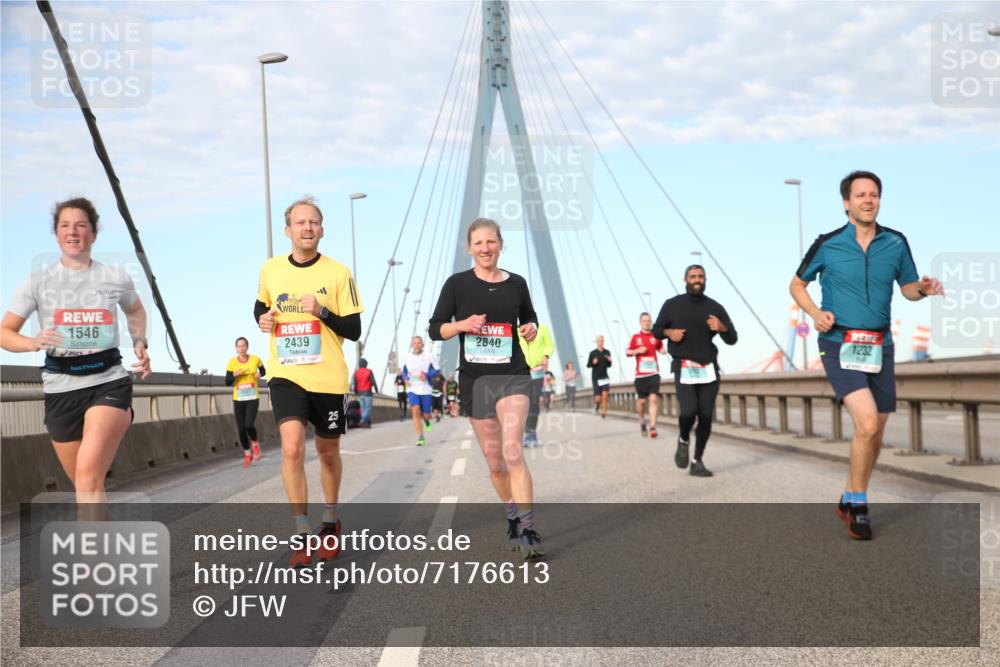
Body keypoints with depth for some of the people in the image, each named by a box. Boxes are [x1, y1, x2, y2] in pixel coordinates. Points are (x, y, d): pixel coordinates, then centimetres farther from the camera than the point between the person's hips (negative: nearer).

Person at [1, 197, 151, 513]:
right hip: (61, 389, 2)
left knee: (89, 472, -24)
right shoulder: (38, 282, 1)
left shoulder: (116, 278, 4)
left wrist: (140, 343, 7)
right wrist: (34, 342, -21)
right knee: (85, 484, 10)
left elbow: (136, 312, 25)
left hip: (108, 382, -2)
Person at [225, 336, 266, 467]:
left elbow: (263, 371, 17)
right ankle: (247, 454, 21)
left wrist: (260, 374, -5)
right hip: (238, 400, 1)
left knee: (249, 425, -19)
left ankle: (255, 443, 14)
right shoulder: (232, 362, -4)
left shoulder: (255, 359, -3)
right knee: (241, 429, 1)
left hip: (252, 398, -1)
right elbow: (227, 383, -2)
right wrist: (234, 375, -21)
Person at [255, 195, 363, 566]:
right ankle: (302, 533, -8)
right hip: (285, 375, 0)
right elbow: (261, 307, 21)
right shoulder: (270, 270, 2)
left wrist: (322, 312, -20)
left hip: (328, 377, 0)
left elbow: (354, 330, -5)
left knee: (328, 452, 14)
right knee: (292, 448, -18)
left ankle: (330, 522, 36)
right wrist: (262, 319, -1)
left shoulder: (338, 273, -5)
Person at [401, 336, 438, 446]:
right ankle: (421, 437, -14)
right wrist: (405, 379, -1)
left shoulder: (428, 356, -3)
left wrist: (426, 374, -18)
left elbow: (437, 370, -1)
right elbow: (404, 371, 20)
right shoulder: (407, 358, 4)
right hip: (412, 389, 1)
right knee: (415, 410, -20)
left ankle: (427, 421, 42)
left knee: (425, 414, 1)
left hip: (425, 389, -1)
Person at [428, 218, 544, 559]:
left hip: (512, 376, -1)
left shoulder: (516, 283, 5)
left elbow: (529, 318, 22)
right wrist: (463, 324, -16)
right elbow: (435, 329, 2)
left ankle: (528, 530, -17)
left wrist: (531, 328, -1)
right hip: (475, 379, 1)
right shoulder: (457, 284, 1)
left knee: (512, 452, -19)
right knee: (495, 461, 9)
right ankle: (513, 518, 30)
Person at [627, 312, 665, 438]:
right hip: (640, 374, 0)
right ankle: (642, 422, 33)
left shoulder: (656, 336, 8)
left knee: (653, 399, -14)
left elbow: (661, 349, 21)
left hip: (654, 373, 0)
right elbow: (628, 352, 10)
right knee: (641, 401, 5)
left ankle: (652, 427, -16)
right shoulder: (636, 337, 6)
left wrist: (664, 351, -2)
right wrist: (638, 351, -9)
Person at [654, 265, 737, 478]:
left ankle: (697, 461, 9)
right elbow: (656, 329, 16)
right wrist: (668, 332, -6)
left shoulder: (714, 307, 7)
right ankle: (683, 440, 15)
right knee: (688, 412, -18)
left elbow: (732, 339, 8)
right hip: (684, 368, -2)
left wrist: (722, 328, -14)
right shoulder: (672, 305, 6)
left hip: (709, 369, 2)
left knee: (706, 416, -2)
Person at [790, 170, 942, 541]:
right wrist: (815, 313, -10)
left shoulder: (896, 243, 4)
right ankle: (858, 504, -2)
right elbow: (797, 284, 8)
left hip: (880, 346, 4)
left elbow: (908, 287, 15)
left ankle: (850, 500, 30)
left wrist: (924, 289, -9)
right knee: (867, 423, -20)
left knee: (875, 432, 9)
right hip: (839, 345, -4)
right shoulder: (827, 245, -4)